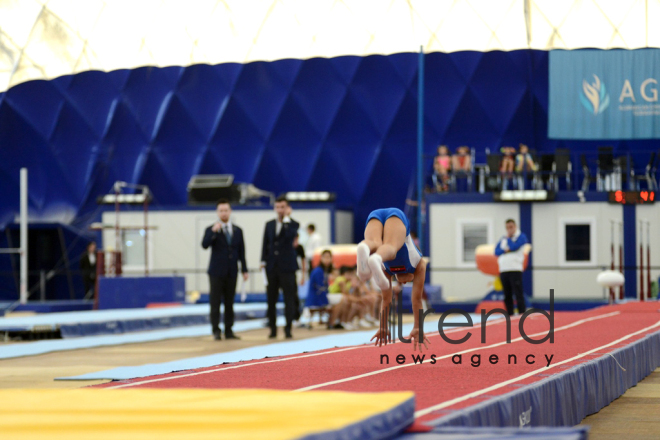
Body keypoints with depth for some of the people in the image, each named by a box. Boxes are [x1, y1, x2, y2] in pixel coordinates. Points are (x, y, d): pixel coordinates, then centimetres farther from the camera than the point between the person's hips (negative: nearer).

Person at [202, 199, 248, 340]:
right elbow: (205, 245, -16)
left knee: (229, 303, 5)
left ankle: (229, 331, 9)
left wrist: (244, 270, 8)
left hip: (231, 272, 3)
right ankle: (216, 331, -1)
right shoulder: (211, 230, 1)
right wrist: (213, 232, -26)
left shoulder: (237, 231, 11)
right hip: (217, 272, -3)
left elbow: (241, 252, 13)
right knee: (215, 303, -4)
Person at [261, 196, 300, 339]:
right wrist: (263, 261, 5)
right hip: (272, 267, 4)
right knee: (271, 299, 4)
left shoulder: (293, 224, 1)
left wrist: (286, 218, -16)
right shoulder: (269, 225, 14)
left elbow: (290, 235, -21)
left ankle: (288, 329, -2)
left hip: (286, 266, -4)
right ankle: (273, 328, 10)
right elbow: (265, 244, 14)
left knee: (289, 298, -5)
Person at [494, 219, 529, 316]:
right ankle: (510, 315, 12)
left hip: (515, 270, -6)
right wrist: (504, 250, -10)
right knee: (507, 296, 8)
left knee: (518, 294, -12)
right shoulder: (503, 239, 19)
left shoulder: (521, 237, 2)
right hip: (503, 270, 6)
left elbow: (514, 247, -13)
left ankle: (522, 314, -13)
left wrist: (508, 238, 3)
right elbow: (496, 251, 9)